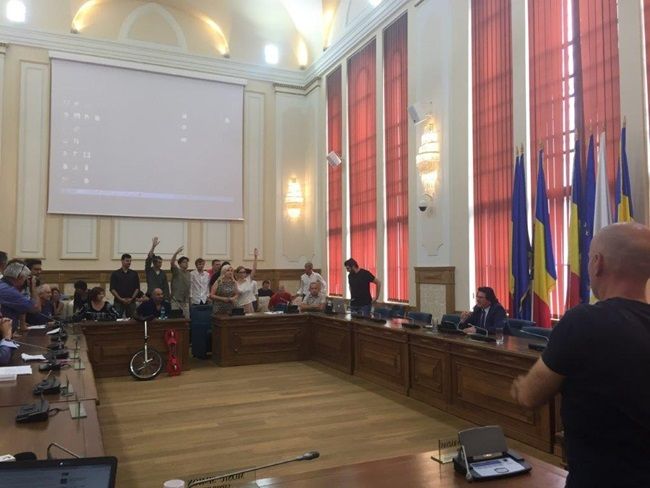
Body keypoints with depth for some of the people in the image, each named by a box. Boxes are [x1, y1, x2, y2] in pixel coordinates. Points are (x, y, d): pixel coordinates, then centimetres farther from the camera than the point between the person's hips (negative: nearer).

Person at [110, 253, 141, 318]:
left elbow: (137, 288, 7)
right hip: (118, 302, -2)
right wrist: (121, 299, -11)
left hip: (131, 302, 2)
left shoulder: (134, 274, 9)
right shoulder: (115, 274, 3)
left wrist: (132, 298, -7)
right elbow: (112, 289, -1)